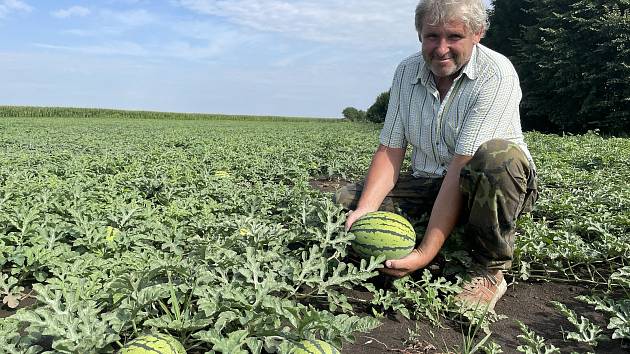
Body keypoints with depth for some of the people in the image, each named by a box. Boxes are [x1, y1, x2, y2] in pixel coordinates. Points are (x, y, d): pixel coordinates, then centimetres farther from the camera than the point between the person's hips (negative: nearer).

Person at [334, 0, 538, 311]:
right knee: (348, 199, -13)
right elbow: (389, 151, -5)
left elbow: (461, 167, -28)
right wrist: (365, 209, -23)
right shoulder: (407, 72, -2)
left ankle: (490, 270, -18)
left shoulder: (496, 75, -20)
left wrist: (426, 252, -31)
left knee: (498, 156, -38)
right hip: (428, 184, 4)